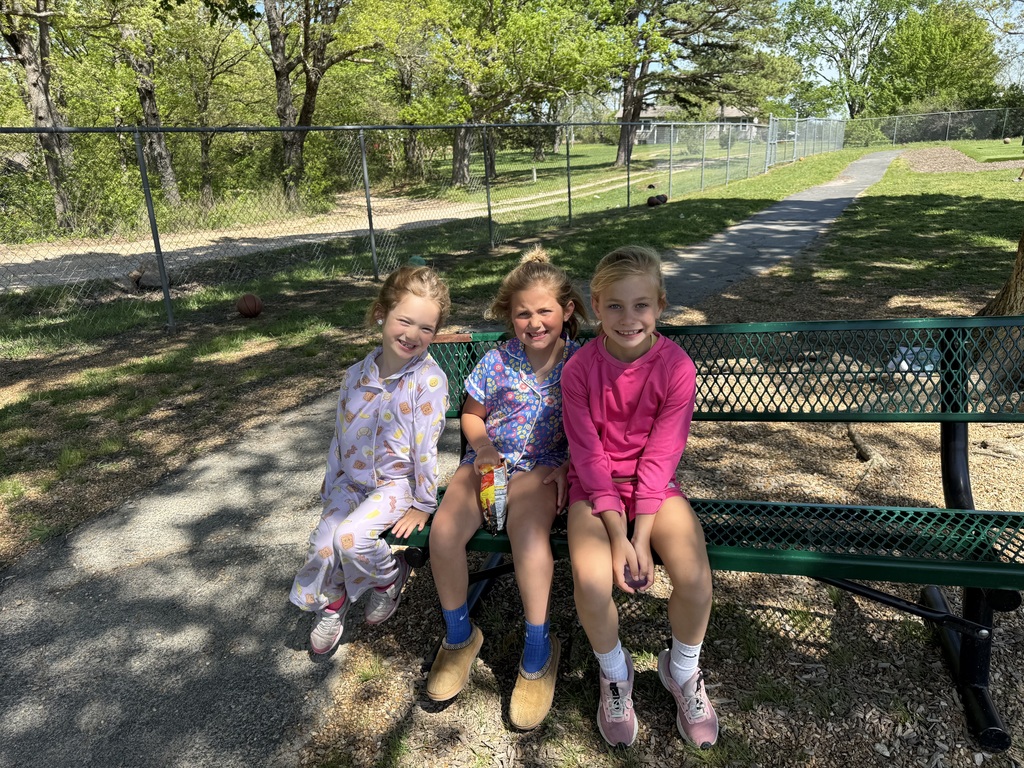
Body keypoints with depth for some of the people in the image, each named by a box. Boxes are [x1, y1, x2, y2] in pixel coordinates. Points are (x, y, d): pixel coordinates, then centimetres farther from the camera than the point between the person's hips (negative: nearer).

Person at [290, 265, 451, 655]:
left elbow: (426, 445, -16)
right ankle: (331, 605, 20)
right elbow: (340, 436, 9)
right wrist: (330, 489, 12)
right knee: (324, 543, -12)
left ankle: (389, 578, 9)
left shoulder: (428, 380, -17)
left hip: (398, 483, -5)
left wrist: (422, 504, -13)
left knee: (350, 537, -25)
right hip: (351, 482, 5)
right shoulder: (356, 376, 0)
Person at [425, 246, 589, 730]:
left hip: (542, 467, -2)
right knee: (443, 532, -24)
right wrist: (480, 445, -8)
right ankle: (459, 635, 4)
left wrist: (568, 465, -11)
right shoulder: (498, 361, 3)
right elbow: (472, 414, 12)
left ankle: (538, 648, -12)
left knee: (527, 531, -35)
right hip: (487, 461, 2)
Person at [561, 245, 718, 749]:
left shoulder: (676, 367, -13)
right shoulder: (579, 369, -14)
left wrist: (642, 538, -17)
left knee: (694, 577, -21)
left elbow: (660, 456, -12)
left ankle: (682, 670, 14)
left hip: (653, 483, 1)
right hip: (594, 485, 0)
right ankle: (615, 673, 10)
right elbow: (589, 456, -12)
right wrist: (617, 536, -17)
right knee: (591, 580, -25)